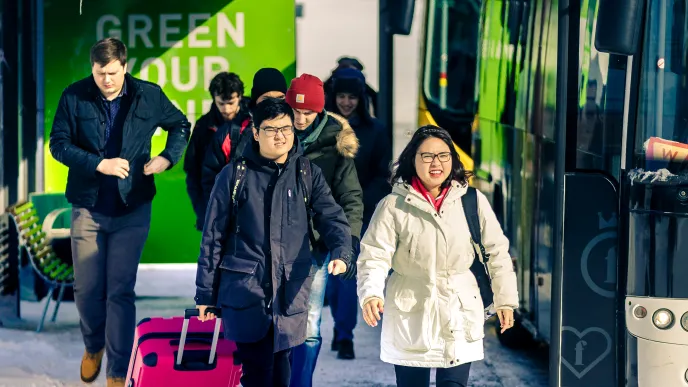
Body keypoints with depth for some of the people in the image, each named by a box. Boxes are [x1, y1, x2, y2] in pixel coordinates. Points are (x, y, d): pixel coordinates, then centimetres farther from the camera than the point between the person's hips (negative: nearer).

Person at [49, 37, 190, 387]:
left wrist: (168, 157, -3)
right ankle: (93, 346, 38)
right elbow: (58, 144, -7)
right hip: (88, 209, 1)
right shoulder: (75, 97, -6)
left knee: (121, 292, -3)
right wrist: (99, 164, -18)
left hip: (132, 210, -1)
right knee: (86, 290, 9)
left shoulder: (149, 96, -3)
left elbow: (180, 125, 14)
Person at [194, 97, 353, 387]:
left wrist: (341, 253, -23)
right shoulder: (235, 175, 2)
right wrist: (205, 293, 5)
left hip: (291, 293, 2)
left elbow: (331, 217, -1)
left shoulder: (308, 174, 8)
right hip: (245, 289, -2)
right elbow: (213, 237, 6)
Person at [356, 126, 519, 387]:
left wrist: (505, 298, 9)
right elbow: (375, 255, -12)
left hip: (459, 314, 1)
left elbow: (496, 251, 6)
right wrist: (371, 294, -29)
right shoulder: (393, 206, -7)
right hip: (410, 316, 0)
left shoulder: (473, 201, -2)